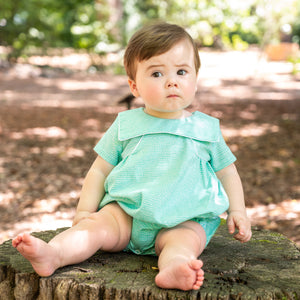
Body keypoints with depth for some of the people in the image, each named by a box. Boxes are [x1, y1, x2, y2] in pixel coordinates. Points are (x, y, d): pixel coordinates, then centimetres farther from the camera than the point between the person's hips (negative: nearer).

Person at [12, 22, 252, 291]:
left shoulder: (206, 129, 9)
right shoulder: (126, 125, 8)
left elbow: (226, 170, 19)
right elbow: (100, 170, 12)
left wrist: (237, 211, 8)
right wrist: (84, 211, 4)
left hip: (182, 219, -1)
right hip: (126, 211, 1)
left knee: (187, 238, -32)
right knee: (98, 224, -25)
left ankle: (173, 268, -61)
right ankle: (52, 254, -46)